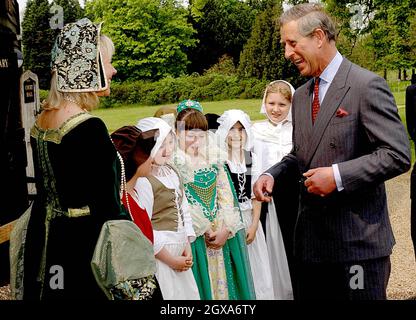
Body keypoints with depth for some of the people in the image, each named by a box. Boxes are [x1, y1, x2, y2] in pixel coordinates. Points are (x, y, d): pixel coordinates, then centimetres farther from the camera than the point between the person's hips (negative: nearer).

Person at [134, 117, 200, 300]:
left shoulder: (171, 172, 8)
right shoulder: (143, 181, -17)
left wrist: (187, 247, 3)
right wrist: (171, 260, -12)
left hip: (179, 253, 8)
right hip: (158, 255, -8)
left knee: (189, 294, 13)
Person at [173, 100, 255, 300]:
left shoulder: (214, 157, 9)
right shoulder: (175, 161, -6)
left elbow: (226, 195, 5)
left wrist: (225, 229, -7)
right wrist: (204, 229, -12)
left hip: (223, 233, 5)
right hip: (193, 236, -4)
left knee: (226, 281, 9)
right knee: (201, 282, 0)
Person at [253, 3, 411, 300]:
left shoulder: (367, 85, -11)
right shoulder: (301, 96, 13)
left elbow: (398, 155, -16)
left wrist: (338, 175, -21)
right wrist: (272, 174, 3)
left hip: (358, 240, -7)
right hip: (310, 240, 7)